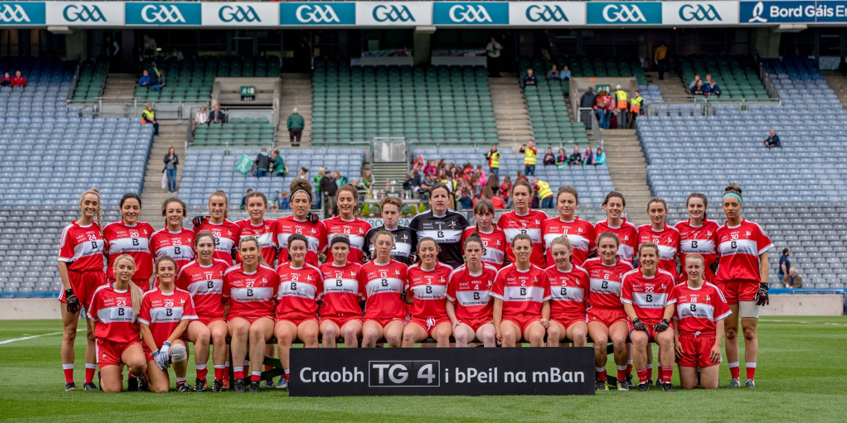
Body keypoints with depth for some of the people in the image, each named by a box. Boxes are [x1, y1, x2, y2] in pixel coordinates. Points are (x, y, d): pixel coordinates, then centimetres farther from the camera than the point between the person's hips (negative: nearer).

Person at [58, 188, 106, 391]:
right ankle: (69, 381, 6)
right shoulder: (70, 230, -4)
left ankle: (89, 380, 7)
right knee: (69, 332, 1)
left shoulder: (100, 228, 10)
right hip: (74, 282, -4)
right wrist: (69, 291, -15)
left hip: (97, 282, 4)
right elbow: (62, 262, -8)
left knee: (94, 333, 2)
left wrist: (106, 282, 8)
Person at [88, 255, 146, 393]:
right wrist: (99, 337, 9)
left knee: (139, 363, -36)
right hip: (107, 342, 0)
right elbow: (93, 320, 12)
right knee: (113, 390, -12)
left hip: (131, 341, 0)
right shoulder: (101, 292, 0)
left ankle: (134, 377, 2)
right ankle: (104, 375, 26)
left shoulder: (138, 293, 4)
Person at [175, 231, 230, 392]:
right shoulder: (186, 270, 7)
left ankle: (219, 379, -27)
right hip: (194, 318, -1)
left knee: (219, 334, -36)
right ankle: (200, 379, -23)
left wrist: (227, 314, 8)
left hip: (217, 316, 1)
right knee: (203, 334, -37)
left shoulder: (223, 266, 11)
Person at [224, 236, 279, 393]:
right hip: (237, 316, 0)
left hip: (264, 317, 0)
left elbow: (278, 300, 15)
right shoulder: (230, 274, 7)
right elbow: (224, 300, 17)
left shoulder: (271, 274, 6)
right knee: (241, 327, -38)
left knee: (257, 329, -38)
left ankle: (255, 380, -37)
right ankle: (238, 379, -37)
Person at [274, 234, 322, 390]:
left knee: (311, 334, -37)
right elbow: (273, 297, 22)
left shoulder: (315, 272, 15)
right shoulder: (280, 270, 16)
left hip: (308, 317, 0)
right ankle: (287, 376, -35)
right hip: (285, 317, 0)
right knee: (284, 335, -37)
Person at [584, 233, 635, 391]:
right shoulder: (589, 264, 5)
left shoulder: (626, 267, 4)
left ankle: (623, 378, -6)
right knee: (601, 341, -33)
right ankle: (601, 378, -7)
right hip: (596, 313, 0)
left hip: (619, 314, 0)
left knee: (618, 340, -33)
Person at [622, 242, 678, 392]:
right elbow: (627, 303, 4)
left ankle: (666, 380, -18)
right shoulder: (629, 277, 4)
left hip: (660, 320, 1)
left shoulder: (667, 277, 8)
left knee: (666, 338, -33)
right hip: (640, 320, -1)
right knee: (639, 339, -35)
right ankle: (643, 380, -18)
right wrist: (636, 321, -11)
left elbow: (670, 303, 8)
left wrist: (665, 321, -9)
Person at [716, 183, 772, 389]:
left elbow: (764, 259, 4)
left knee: (750, 331, -5)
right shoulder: (719, 232, 10)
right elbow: (713, 261, 16)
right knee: (730, 332, 1)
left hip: (750, 283, -2)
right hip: (725, 284, 2)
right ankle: (734, 377, 4)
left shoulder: (754, 229, 4)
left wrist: (763, 285, -5)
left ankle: (750, 378, -4)